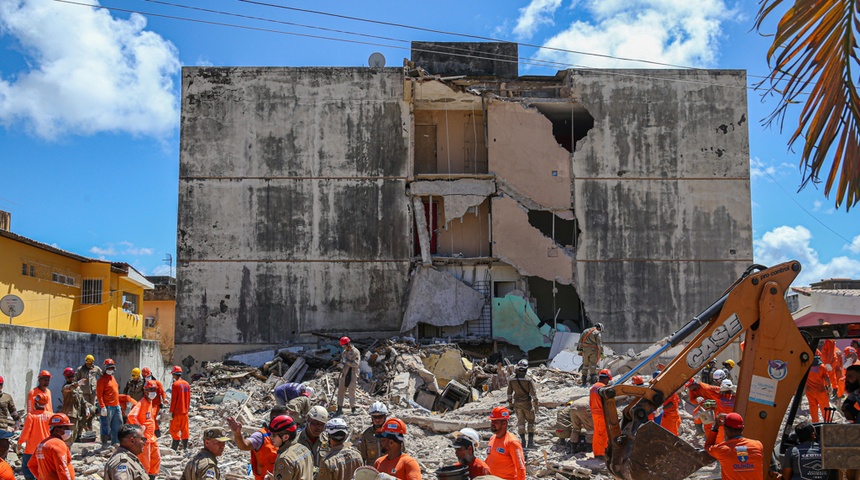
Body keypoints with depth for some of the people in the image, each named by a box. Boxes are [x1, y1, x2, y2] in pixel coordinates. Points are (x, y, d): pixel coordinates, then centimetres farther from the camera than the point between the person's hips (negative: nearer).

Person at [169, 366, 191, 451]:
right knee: (185, 429, 11)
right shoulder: (187, 384, 7)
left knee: (174, 429, -1)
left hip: (177, 411, -6)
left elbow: (173, 399, -14)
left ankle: (174, 448, -3)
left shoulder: (175, 384, -13)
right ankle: (185, 447, 13)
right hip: (185, 411, 6)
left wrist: (171, 411, -11)